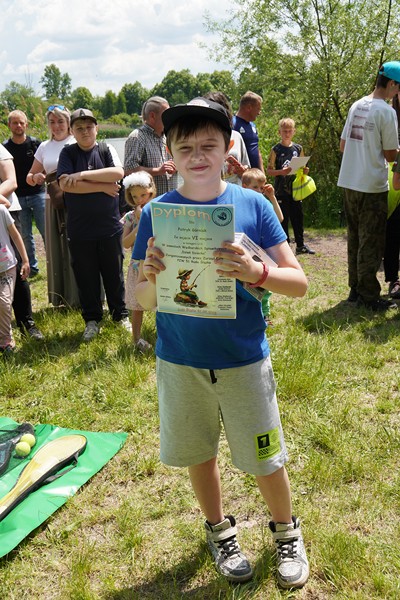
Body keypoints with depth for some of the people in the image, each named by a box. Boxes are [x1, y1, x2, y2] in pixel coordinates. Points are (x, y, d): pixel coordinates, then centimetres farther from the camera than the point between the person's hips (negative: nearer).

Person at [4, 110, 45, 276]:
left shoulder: (35, 144, 0)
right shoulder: (5, 147, 4)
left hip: (37, 194, -2)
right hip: (18, 198, 2)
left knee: (46, 231, -2)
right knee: (25, 235, 8)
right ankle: (31, 266, 17)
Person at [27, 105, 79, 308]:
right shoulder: (44, 147, 11)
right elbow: (29, 177, 16)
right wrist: (35, 178, -6)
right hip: (53, 204, 4)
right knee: (56, 250, 8)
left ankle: (82, 297, 9)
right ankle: (62, 297, 19)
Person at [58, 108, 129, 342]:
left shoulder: (107, 149, 3)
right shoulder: (68, 153, 2)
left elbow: (118, 173, -16)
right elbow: (65, 184, -13)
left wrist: (83, 175, -18)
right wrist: (102, 186, -13)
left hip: (109, 225, 0)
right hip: (79, 229, 0)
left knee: (114, 274, 10)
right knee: (86, 276, 8)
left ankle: (121, 315, 26)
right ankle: (92, 320, 22)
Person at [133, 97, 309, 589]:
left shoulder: (252, 205, -8)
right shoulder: (156, 213, -5)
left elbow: (299, 283, -9)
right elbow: (140, 301, -4)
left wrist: (255, 272, -29)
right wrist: (152, 277, -27)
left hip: (243, 359, -1)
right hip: (180, 362, 2)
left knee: (266, 460, 11)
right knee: (199, 454, 18)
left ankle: (287, 533, 41)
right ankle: (219, 531, 45)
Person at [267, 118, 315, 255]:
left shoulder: (298, 148, 9)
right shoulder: (276, 150, -3)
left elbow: (302, 167, 17)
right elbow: (269, 170, -4)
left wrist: (305, 170, -5)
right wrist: (281, 172, -21)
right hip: (281, 190, -3)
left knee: (298, 217, 8)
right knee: (283, 218, 1)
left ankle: (300, 245, 16)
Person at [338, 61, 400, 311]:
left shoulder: (357, 106, 10)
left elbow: (343, 146, 15)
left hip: (350, 183, 8)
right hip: (373, 186, -8)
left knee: (355, 239, 14)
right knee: (372, 242, -1)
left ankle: (356, 290, 22)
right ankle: (369, 296, 4)